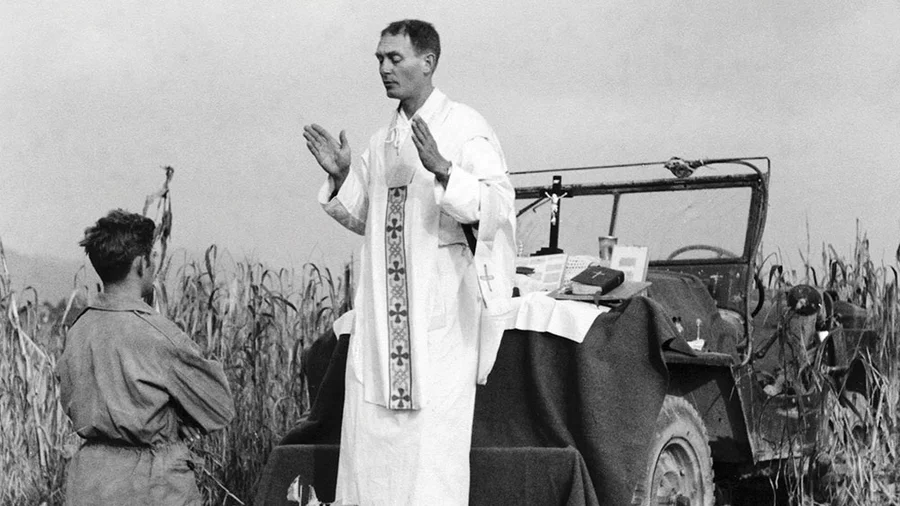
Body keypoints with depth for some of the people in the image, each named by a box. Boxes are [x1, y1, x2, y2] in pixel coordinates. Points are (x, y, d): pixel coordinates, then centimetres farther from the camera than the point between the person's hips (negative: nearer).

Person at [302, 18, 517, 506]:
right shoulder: (382, 141, 16)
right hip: (381, 312, 6)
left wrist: (441, 169, -27)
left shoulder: (464, 127, -4)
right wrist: (340, 177, 7)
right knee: (369, 436, 3)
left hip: (441, 312, -6)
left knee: (434, 436, -6)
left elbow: (497, 205, -14)